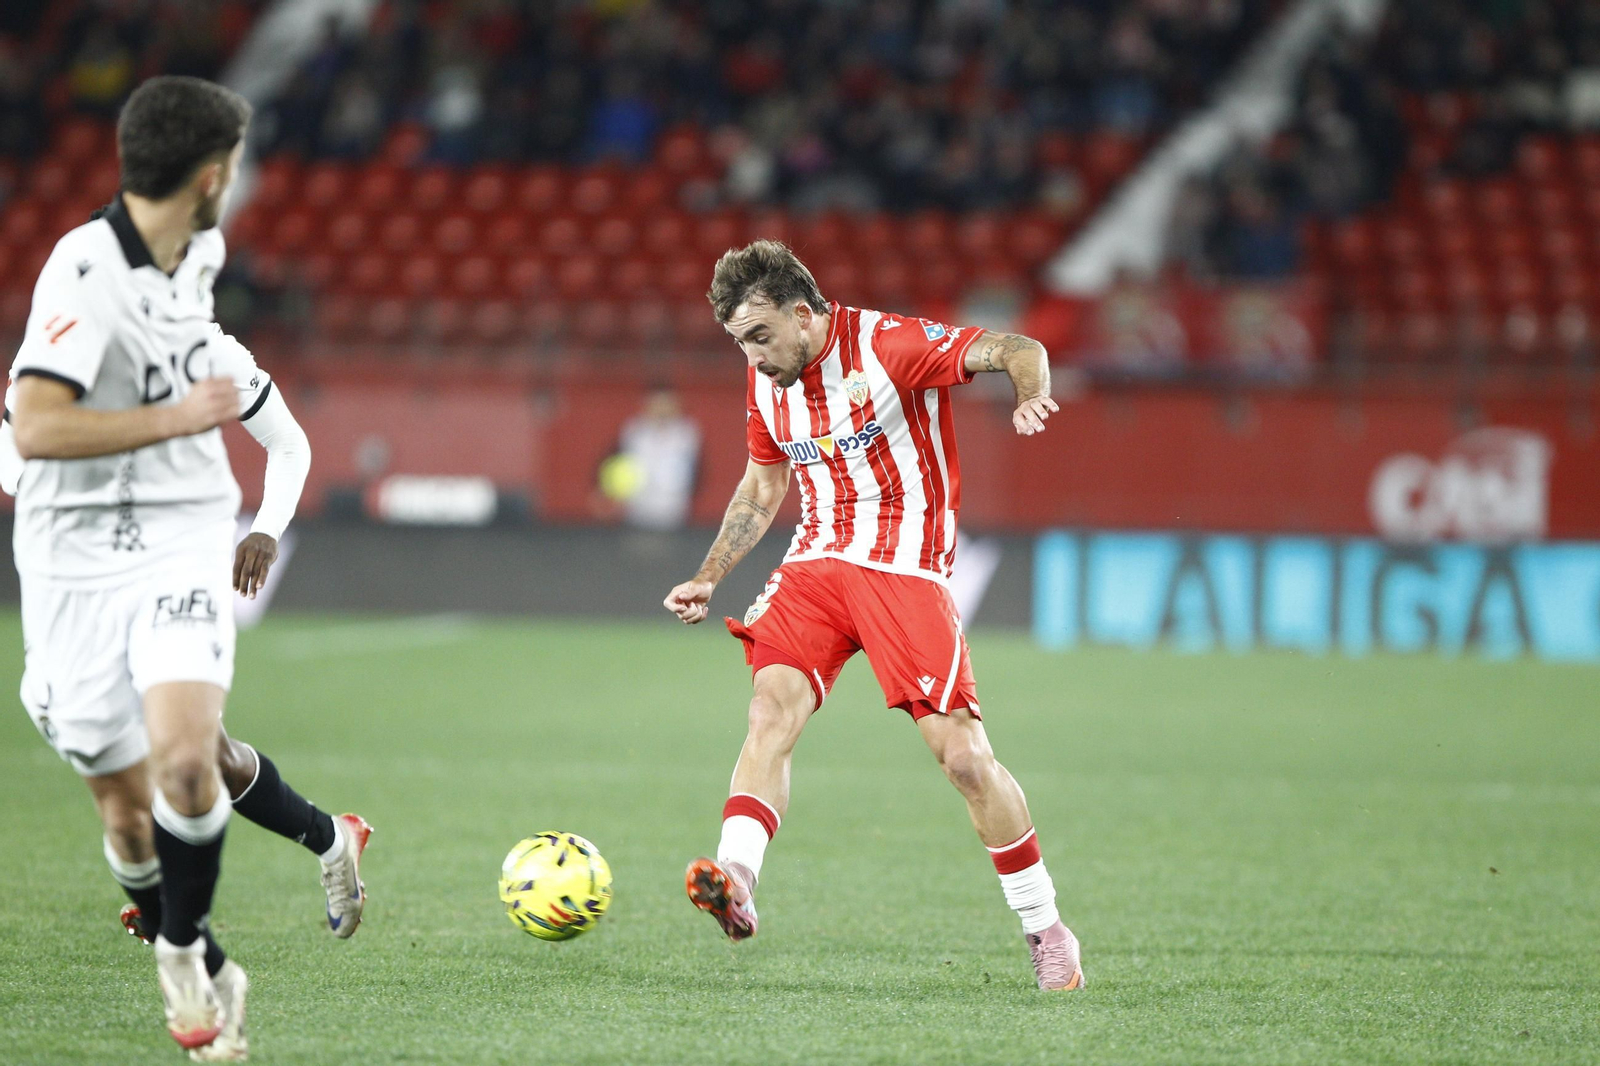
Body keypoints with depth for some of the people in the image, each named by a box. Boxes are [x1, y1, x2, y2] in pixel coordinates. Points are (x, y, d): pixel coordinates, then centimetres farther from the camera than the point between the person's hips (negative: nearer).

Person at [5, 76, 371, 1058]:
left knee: (183, 759, -19)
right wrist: (178, 417, -20)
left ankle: (183, 951, 3)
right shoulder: (87, 268, -17)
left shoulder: (196, 257, 7)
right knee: (129, 812, 2)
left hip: (181, 544, 4)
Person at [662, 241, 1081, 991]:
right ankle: (735, 882, -34)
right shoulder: (764, 382, 8)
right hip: (818, 557, 5)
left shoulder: (888, 344, -12)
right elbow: (763, 486, 24)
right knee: (772, 704, -22)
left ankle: (1046, 932, 5)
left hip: (904, 566, -5)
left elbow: (1018, 351, -17)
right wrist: (708, 578, 18)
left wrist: (1030, 395, -39)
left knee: (962, 755, -9)